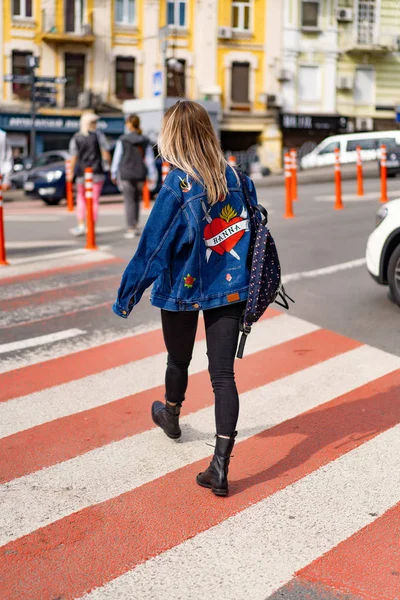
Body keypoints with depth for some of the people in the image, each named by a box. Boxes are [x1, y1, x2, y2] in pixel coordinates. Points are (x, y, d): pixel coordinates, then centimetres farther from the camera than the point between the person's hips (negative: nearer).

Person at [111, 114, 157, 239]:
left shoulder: (123, 140, -5)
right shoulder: (145, 141, 3)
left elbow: (117, 157, -2)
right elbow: (150, 160, 4)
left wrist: (114, 173, 6)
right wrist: (152, 176, 8)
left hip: (126, 174, -3)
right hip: (140, 175, 3)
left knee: (129, 201, -1)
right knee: (136, 200, 17)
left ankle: (130, 230, -5)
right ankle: (135, 226, 21)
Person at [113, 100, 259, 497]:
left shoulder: (177, 185, -16)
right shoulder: (234, 176, -2)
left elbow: (152, 246, -15)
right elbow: (253, 231, 6)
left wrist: (126, 296, -6)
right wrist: (250, 284, 18)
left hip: (184, 289, -3)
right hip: (230, 288, 3)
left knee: (179, 361, 22)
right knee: (223, 374, 3)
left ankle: (170, 417, 51)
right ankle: (221, 466, -2)